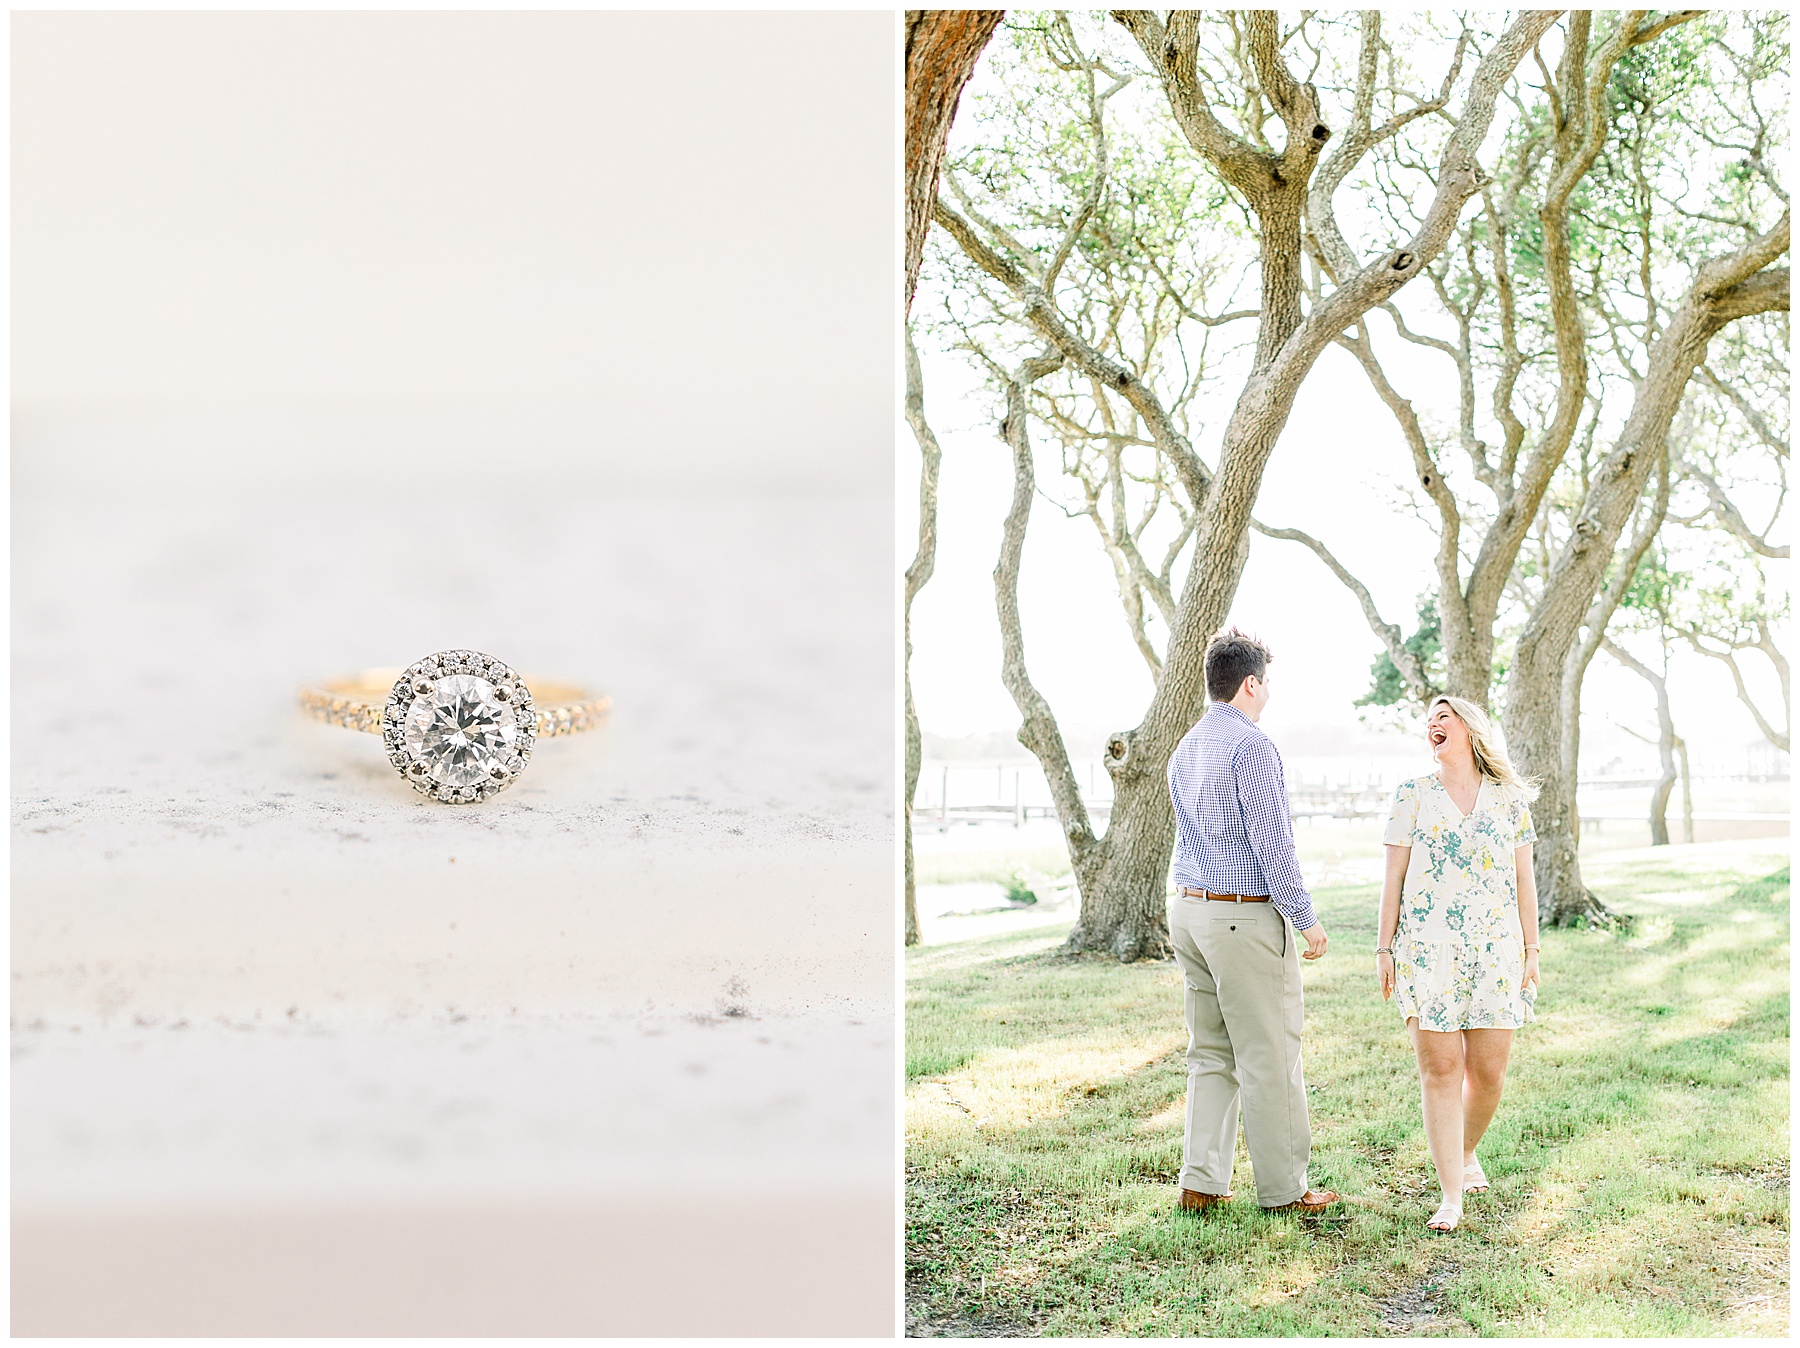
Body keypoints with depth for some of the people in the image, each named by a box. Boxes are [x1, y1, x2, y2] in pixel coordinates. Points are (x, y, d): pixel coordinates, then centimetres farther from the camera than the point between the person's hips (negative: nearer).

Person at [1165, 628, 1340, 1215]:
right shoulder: (1252, 746, -14)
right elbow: (1272, 842, -17)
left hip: (1190, 909, 9)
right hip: (1247, 917, -8)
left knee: (1210, 1053, 12)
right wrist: (1305, 918, -11)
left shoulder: (1185, 749, 13)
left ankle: (1201, 1181, 13)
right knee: (1269, 1057, 1)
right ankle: (1283, 1187, 10)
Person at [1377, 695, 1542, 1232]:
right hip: (1428, 949, -1)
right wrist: (1383, 948, 1)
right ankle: (1451, 1196, 2)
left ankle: (1466, 1152, 32)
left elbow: (1524, 881, 10)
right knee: (1440, 1068, -5)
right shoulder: (1412, 795, 6)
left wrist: (1532, 951, 6)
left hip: (1496, 949, 1)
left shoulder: (1508, 798, 9)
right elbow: (1394, 877, 5)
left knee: (1488, 1072, 2)